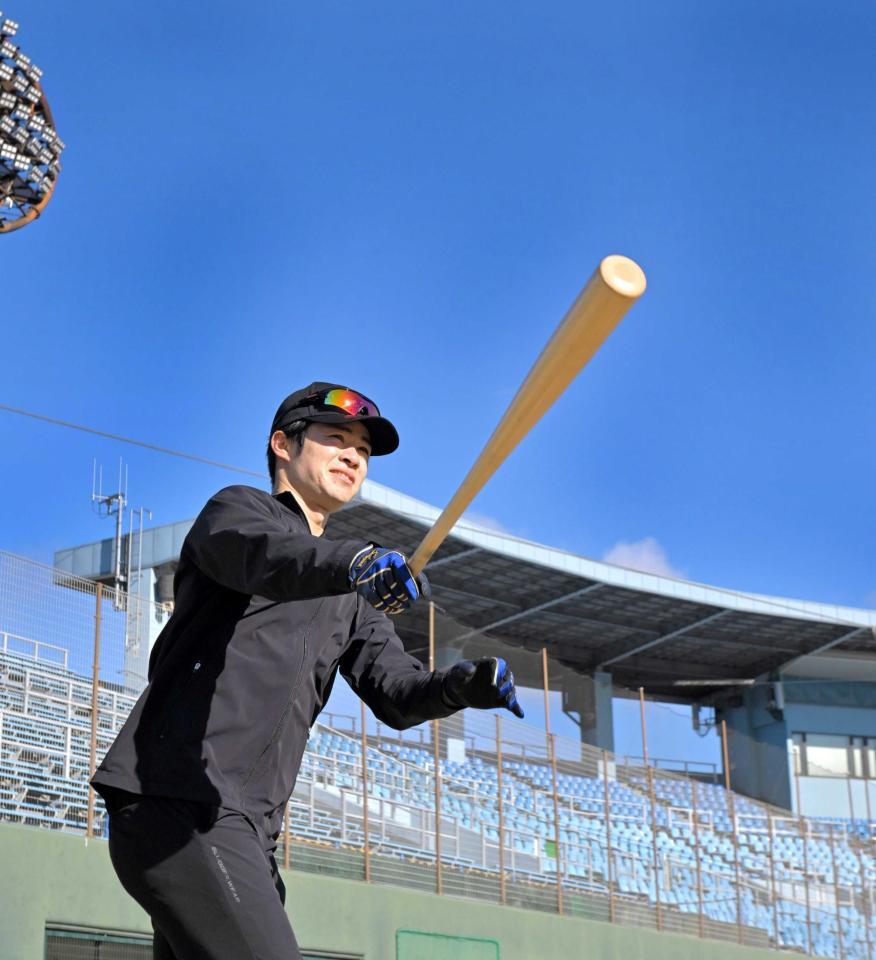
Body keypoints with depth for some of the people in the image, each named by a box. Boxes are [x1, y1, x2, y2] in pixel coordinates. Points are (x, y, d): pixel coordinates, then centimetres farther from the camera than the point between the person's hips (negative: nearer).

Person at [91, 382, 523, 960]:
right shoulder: (239, 507, 6)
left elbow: (395, 694, 13)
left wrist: (463, 685, -10)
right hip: (175, 801, -9)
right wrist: (355, 562, -42)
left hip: (245, 826, 9)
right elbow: (257, 552, -20)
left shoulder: (348, 597, 27)